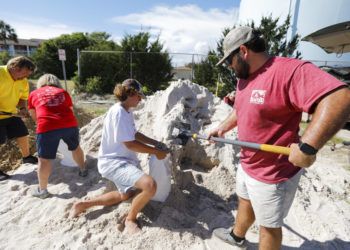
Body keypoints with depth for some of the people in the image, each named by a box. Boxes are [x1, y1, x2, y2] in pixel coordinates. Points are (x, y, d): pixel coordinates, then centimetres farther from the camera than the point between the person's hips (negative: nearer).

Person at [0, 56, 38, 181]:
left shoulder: (23, 82, -2)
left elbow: (23, 98, 8)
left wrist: (23, 108, -13)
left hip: (11, 114, 7)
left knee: (23, 133, 12)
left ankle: (26, 157, 33)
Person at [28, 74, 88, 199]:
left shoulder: (34, 94, 21)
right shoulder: (63, 92, 22)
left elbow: (33, 115, 30)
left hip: (47, 127, -2)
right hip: (70, 124, 2)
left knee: (44, 159, 9)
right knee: (75, 147, 26)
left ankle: (42, 190, 19)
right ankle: (83, 170, 44)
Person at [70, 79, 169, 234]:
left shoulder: (127, 111, 9)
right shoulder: (119, 112, -22)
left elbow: (134, 134, 19)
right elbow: (130, 144, -24)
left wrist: (156, 143, 13)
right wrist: (155, 151, -15)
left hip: (124, 160, 11)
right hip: (113, 162, -11)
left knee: (126, 195, 30)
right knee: (150, 185, -31)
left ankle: (84, 204, 35)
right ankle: (130, 219, -2)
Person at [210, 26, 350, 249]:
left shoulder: (290, 70, -26)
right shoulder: (244, 77, 5)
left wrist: (307, 147, -41)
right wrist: (223, 128, 15)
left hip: (273, 174, -9)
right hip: (247, 164, 9)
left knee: (269, 226, 14)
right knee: (245, 203, 30)